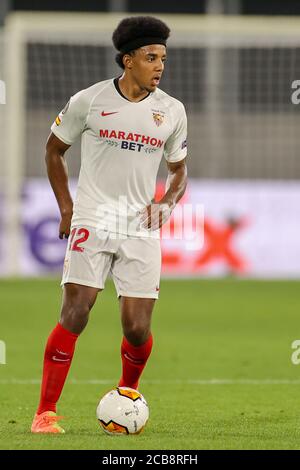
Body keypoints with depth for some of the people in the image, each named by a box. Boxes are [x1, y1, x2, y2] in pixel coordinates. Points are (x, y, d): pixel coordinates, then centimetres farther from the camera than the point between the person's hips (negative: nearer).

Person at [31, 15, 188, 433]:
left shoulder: (172, 111, 4)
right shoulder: (89, 101, -4)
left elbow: (179, 169, 17)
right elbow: (54, 149, 11)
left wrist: (166, 203, -3)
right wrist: (66, 208, 3)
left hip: (142, 228, 2)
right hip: (92, 223, -2)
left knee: (138, 328, -4)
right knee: (74, 315, -13)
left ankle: (127, 396, 25)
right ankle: (46, 412, -8)